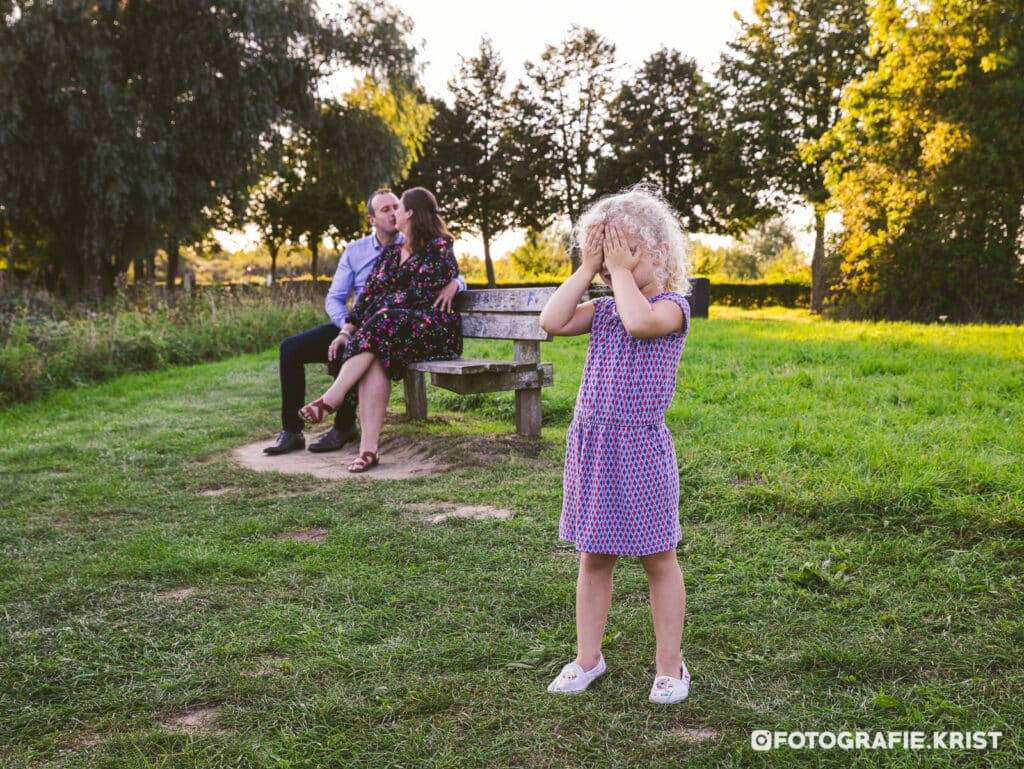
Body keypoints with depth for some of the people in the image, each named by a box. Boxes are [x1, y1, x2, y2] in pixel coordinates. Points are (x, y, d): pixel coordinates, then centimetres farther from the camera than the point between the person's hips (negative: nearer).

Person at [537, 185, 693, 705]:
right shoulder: (603, 310, 11)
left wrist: (620, 269, -14)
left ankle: (669, 664, 21)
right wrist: (588, 269, -1)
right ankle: (587, 657, 28)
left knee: (658, 560, 7)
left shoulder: (671, 306, -6)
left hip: (640, 448, -5)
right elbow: (552, 322, -4)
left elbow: (640, 322, -28)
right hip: (590, 444, 6)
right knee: (593, 559, 14)